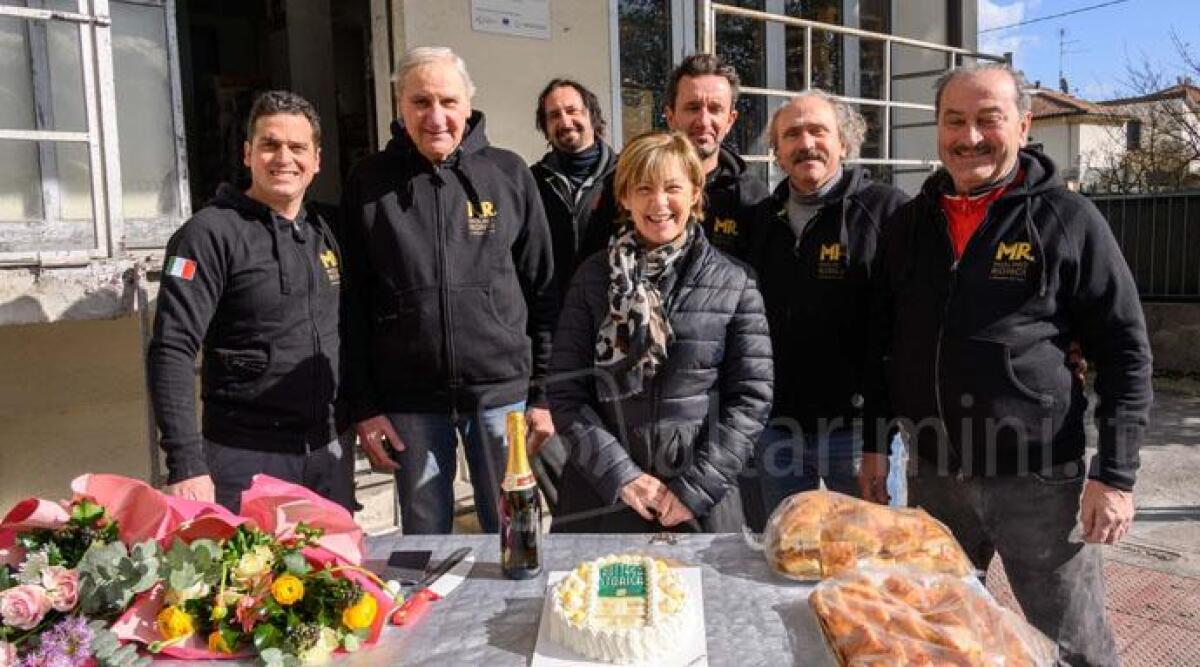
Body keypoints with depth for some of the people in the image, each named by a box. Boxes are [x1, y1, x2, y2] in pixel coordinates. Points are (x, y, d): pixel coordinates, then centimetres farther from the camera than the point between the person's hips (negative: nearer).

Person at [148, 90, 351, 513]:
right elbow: (172, 352, -15)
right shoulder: (213, 233, -9)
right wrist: (187, 465, -21)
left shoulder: (323, 234, 10)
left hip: (328, 456, 6)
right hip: (245, 461, -6)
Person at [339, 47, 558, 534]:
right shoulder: (369, 183, 3)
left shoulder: (508, 174, 2)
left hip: (502, 390, 0)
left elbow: (542, 290, 3)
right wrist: (363, 405, 0)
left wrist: (543, 392, 0)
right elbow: (353, 304, 4)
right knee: (424, 538, 14)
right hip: (409, 402, 1)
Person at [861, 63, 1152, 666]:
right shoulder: (908, 224, 6)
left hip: (1040, 477, -3)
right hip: (933, 474, 4)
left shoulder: (1068, 220, -6)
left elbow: (1125, 351, -5)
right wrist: (874, 445, 9)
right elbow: (883, 343, 12)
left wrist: (1116, 474, -10)